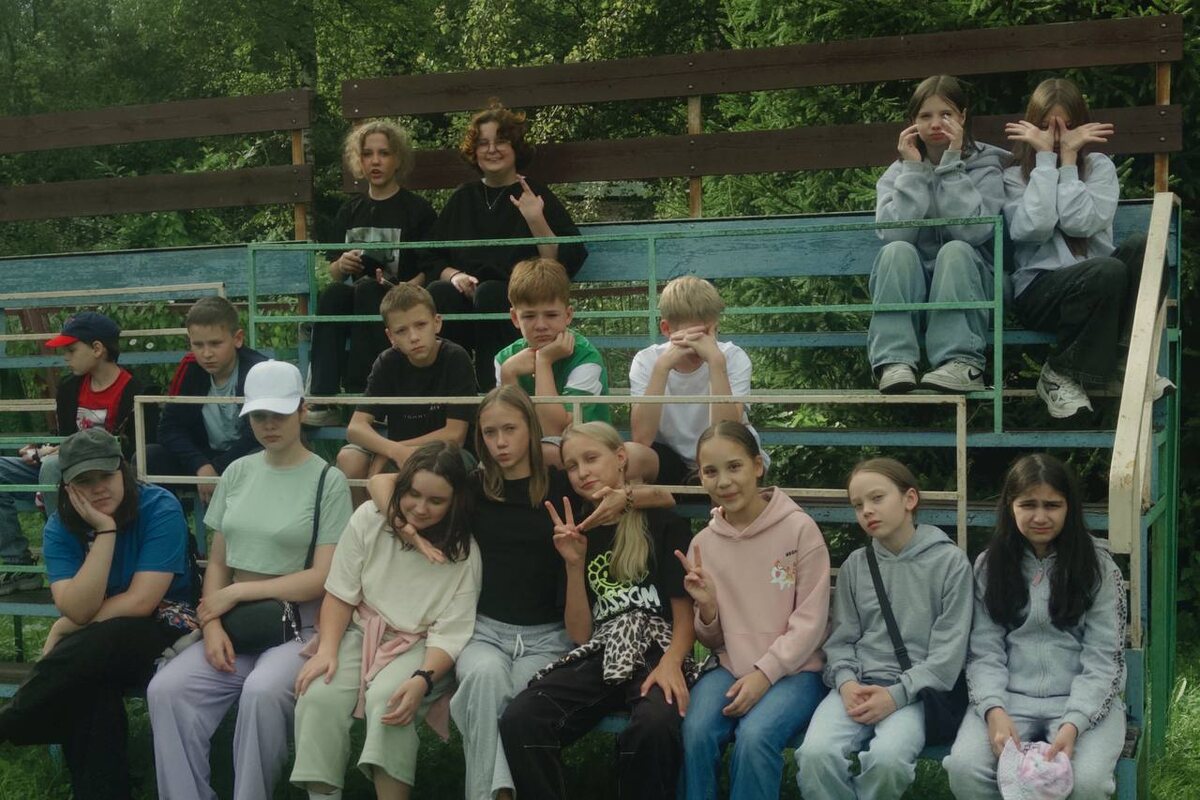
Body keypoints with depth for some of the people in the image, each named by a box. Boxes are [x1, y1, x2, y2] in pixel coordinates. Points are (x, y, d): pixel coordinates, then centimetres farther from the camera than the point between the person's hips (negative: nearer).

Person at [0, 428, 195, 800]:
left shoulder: (160, 508, -16)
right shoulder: (60, 528, -5)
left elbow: (139, 602, -21)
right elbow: (79, 610, -21)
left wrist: (62, 629, -11)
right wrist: (105, 529, -25)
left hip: (164, 628, -3)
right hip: (99, 649, 3)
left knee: (91, 647, -33)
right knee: (87, 681, -32)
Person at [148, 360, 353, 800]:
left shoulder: (328, 481, -3)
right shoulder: (237, 473, 12)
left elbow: (323, 578, -7)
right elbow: (217, 562, 12)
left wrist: (237, 592, -8)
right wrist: (213, 624, -6)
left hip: (298, 626, -4)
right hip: (235, 625, 4)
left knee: (262, 691, -34)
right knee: (166, 690, -21)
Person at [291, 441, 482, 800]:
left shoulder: (463, 552, -10)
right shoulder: (369, 519, -5)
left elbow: (450, 634, -13)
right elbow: (340, 595, 0)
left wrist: (422, 680, -31)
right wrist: (327, 650, -16)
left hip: (419, 647, -2)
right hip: (359, 633, 2)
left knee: (388, 702, -34)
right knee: (318, 697, -26)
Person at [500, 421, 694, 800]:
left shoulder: (663, 523, 5)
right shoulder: (580, 532, 17)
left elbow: (685, 616, 1)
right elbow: (580, 634, 12)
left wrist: (671, 663, -20)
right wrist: (575, 565, -2)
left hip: (655, 652, -3)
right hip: (599, 657, 3)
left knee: (655, 724, -39)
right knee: (518, 720, -26)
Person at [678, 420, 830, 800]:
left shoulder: (799, 529, -7)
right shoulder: (703, 543, 5)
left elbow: (810, 622, -7)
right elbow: (712, 641, 12)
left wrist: (764, 674, -17)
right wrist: (707, 608, -10)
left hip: (793, 671, -3)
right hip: (730, 669, 3)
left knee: (754, 737, -30)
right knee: (696, 733, -26)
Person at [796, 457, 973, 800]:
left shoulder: (950, 561, 0)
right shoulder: (854, 566, 11)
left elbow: (949, 651, -4)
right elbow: (841, 639, 11)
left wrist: (897, 694, -15)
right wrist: (846, 682, -10)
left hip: (915, 690, -3)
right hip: (857, 685, 3)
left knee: (886, 758, -33)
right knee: (816, 754, -27)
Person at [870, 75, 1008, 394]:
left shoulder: (985, 165, 0)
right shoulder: (899, 172, 6)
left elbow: (973, 230, -21)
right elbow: (894, 233, -15)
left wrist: (951, 164, -18)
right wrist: (914, 170, -14)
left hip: (965, 287, -2)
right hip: (910, 293, 2)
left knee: (955, 250, -30)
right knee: (897, 251, -27)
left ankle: (963, 363, -37)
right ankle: (895, 361, -36)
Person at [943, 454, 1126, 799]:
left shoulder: (1098, 567, 0)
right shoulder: (989, 565, 6)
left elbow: (1102, 660, -6)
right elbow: (985, 652, 1)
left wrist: (1073, 723, -21)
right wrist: (995, 711, -19)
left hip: (1083, 699, -1)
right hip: (1009, 697, 2)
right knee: (963, 768, -27)